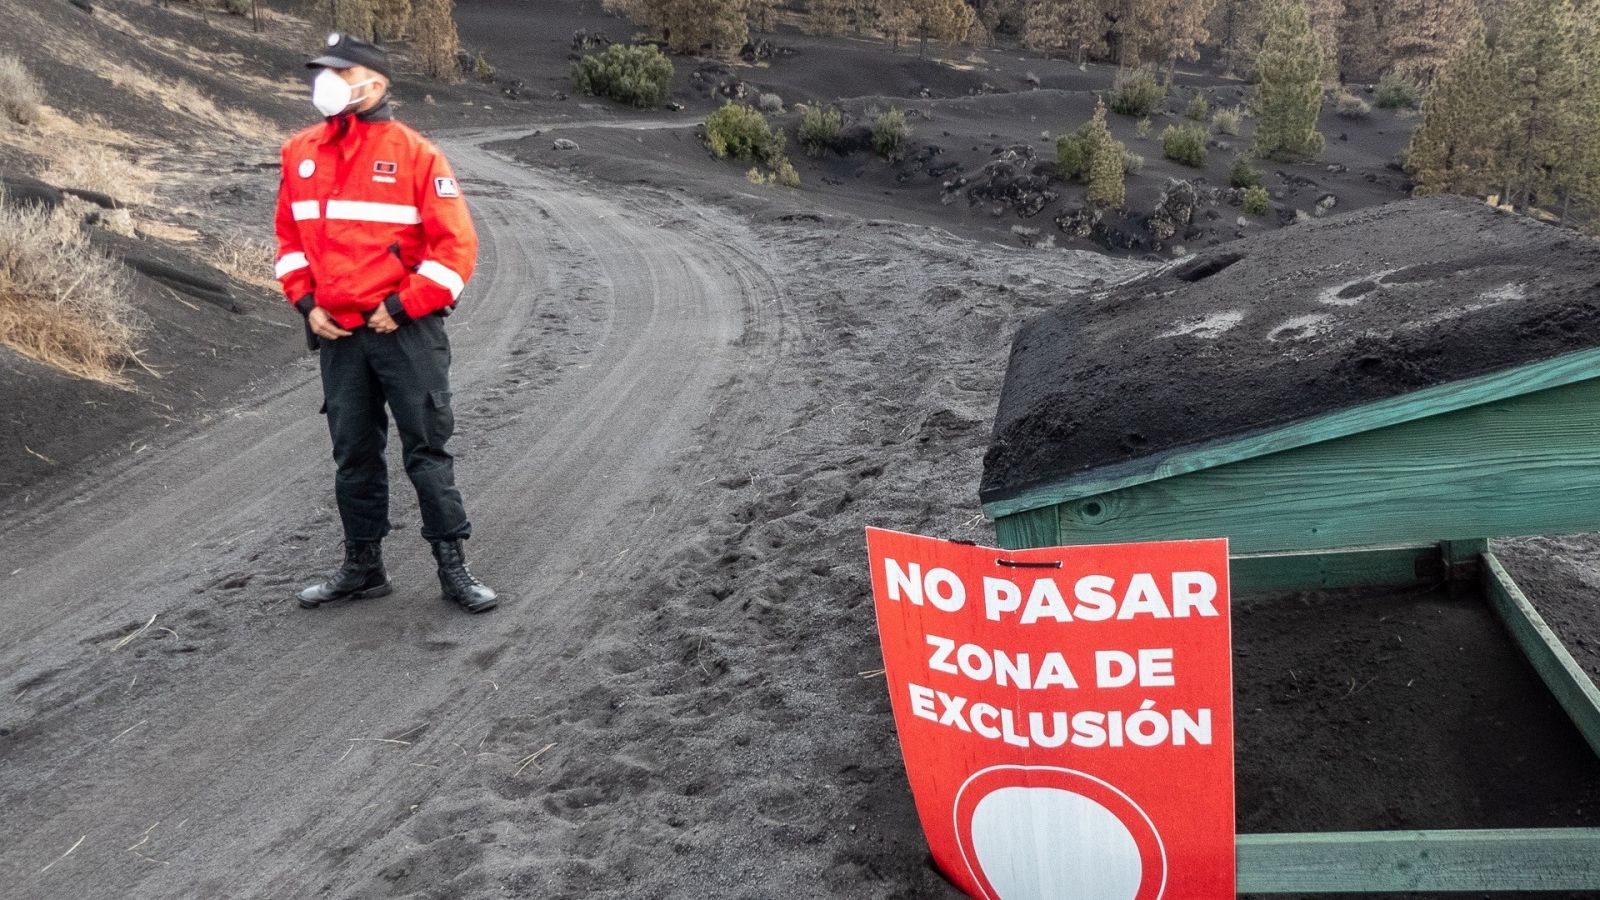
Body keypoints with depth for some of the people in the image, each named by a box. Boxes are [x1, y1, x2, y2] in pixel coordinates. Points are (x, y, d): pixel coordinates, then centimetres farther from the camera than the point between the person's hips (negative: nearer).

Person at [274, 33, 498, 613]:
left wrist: (402, 308, -13)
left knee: (426, 450, 0)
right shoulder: (301, 153, 8)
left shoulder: (414, 153, -8)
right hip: (337, 333, 5)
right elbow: (289, 234, 17)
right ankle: (362, 566, 26)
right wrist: (306, 302, 4)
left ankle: (453, 568, 9)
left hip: (405, 329, -5)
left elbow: (457, 244, -11)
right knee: (354, 454, 13)